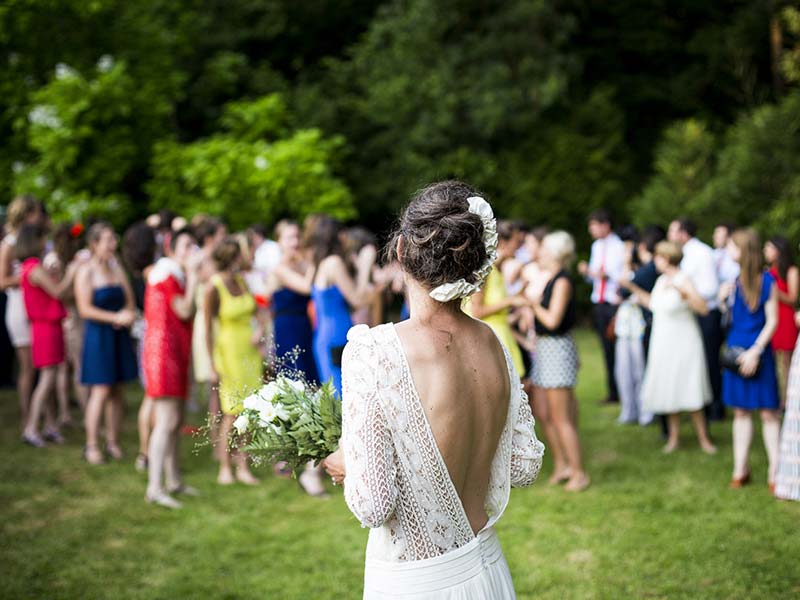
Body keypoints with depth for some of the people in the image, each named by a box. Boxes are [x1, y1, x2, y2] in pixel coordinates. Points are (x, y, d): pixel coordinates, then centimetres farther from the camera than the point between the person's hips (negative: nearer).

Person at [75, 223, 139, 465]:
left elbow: (129, 300, 15)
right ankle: (91, 445, -1)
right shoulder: (85, 271, -7)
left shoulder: (117, 266, 12)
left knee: (117, 390, 7)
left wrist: (129, 314, -6)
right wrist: (115, 317, -17)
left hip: (119, 336, 6)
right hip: (98, 336, -6)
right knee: (100, 390, -8)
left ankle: (113, 442, 14)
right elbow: (84, 309, -13)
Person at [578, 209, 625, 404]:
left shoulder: (619, 246, -8)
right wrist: (587, 271, -1)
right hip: (599, 303, 7)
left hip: (615, 302, -7)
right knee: (607, 348, 8)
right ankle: (613, 392, 14)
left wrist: (608, 276, -24)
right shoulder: (596, 246, 14)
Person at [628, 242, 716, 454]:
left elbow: (703, 308, -28)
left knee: (690, 394, -5)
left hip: (683, 345, -7)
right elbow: (653, 303, 25)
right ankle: (674, 436, 21)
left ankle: (703, 439, 6)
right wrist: (632, 288, 23)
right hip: (662, 345, 7)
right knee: (668, 392, 10)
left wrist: (682, 291, -38)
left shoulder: (683, 281, -16)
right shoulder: (661, 280, 7)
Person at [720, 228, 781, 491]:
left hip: (758, 351, -5)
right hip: (736, 349, 5)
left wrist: (755, 351, -14)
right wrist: (723, 299, -3)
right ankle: (740, 469, 15)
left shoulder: (766, 281, -8)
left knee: (768, 412, -1)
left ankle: (774, 471, 5)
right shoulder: (735, 279, 6)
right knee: (740, 411, 9)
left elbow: (772, 321, -9)